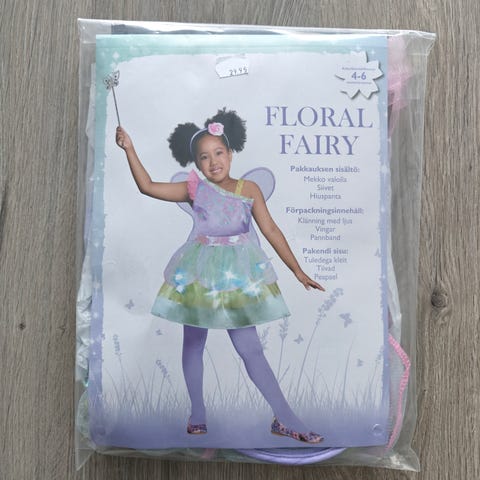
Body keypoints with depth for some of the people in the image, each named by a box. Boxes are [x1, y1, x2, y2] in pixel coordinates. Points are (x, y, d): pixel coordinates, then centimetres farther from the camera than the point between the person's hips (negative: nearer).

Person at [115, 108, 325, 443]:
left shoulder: (249, 189, -1)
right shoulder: (194, 189, -1)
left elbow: (271, 231, 0)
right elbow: (147, 186, -2)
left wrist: (298, 271, 0)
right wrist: (130, 150, -9)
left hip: (239, 277, -1)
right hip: (198, 276, 1)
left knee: (250, 348, -1)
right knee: (193, 344, 11)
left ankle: (285, 419, 9)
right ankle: (198, 414, 30)